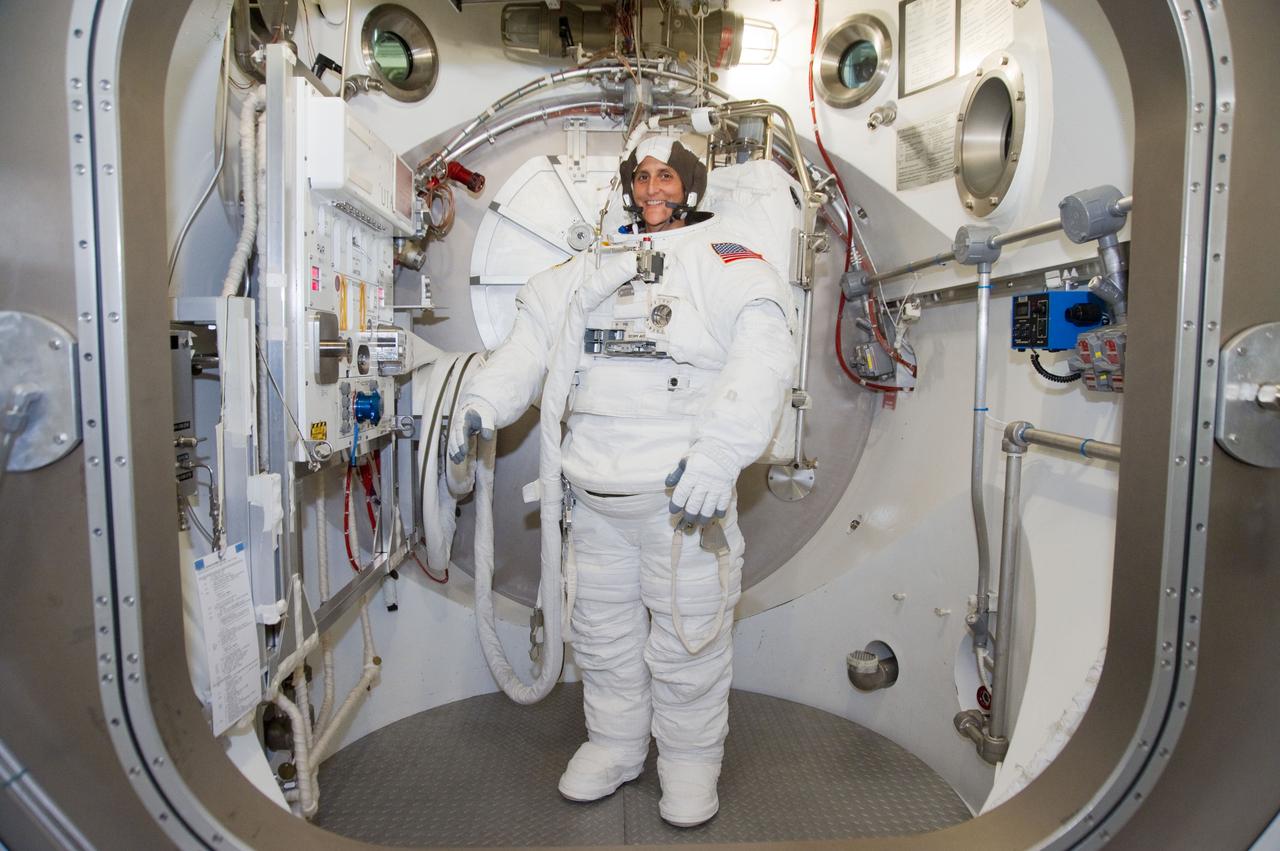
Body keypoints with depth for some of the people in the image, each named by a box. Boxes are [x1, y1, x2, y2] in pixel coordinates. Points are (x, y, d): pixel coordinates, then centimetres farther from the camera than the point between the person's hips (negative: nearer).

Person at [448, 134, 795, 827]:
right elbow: (531, 340, 11)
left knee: (687, 636, 5)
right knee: (600, 627, 16)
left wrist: (721, 449, -28)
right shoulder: (590, 264, 17)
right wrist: (483, 401, -6)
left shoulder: (726, 259, 0)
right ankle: (615, 742, 37)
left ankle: (690, 758, 29)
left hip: (684, 491, -4)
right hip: (593, 491, 5)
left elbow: (763, 355, -15)